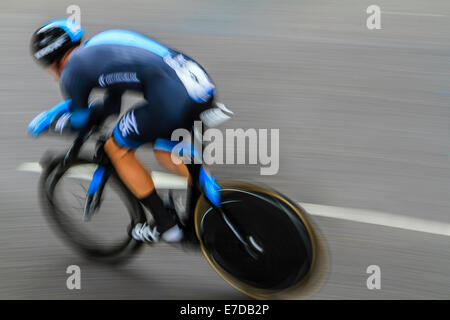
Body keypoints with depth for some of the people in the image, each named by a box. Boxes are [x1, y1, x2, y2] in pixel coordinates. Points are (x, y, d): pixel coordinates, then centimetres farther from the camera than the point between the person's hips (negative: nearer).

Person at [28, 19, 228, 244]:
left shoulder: (73, 69, 5)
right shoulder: (100, 47, 30)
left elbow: (79, 122, 16)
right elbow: (113, 106, 35)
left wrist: (52, 123, 36)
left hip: (173, 98, -9)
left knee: (117, 148, 15)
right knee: (164, 152, 30)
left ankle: (166, 225, 19)